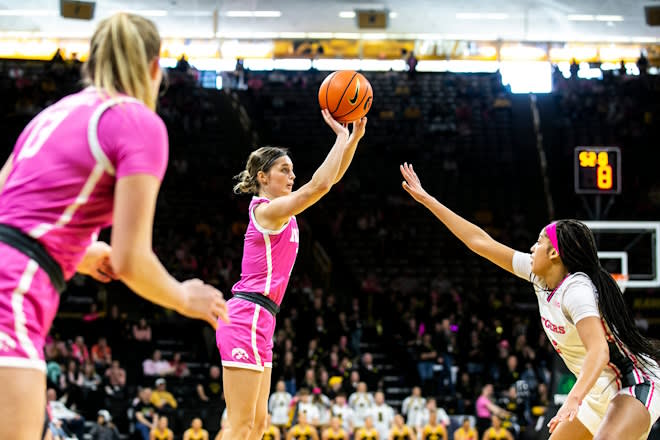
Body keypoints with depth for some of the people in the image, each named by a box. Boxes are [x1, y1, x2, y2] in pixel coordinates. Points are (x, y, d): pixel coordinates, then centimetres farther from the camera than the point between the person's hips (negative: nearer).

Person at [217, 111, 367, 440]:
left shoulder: (281, 210, 16)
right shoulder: (267, 210, -10)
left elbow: (330, 179, 18)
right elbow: (319, 184, -21)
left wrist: (355, 136, 8)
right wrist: (342, 136, -12)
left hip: (257, 321, 10)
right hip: (247, 319, -10)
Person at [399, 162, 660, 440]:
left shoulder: (576, 289, -22)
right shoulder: (539, 275, 3)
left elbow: (598, 351, -35)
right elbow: (480, 241, 9)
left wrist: (573, 400, -49)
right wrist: (426, 199, 11)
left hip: (637, 385, -10)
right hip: (601, 393, 10)